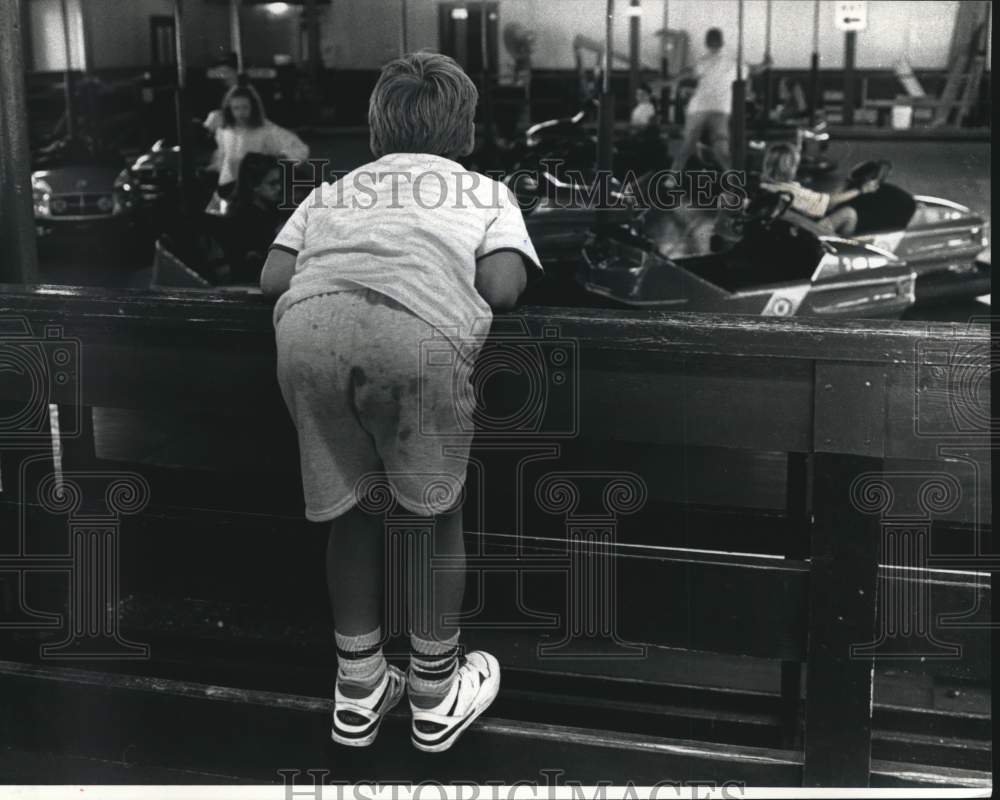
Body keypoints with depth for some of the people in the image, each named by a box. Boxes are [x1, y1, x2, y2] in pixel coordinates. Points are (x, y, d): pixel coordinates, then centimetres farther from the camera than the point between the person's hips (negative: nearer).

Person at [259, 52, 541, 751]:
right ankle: (436, 700, 31)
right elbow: (502, 289, 12)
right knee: (437, 511, 17)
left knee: (353, 507, 21)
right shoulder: (485, 191, 29)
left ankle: (359, 693, 33)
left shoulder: (335, 189, 36)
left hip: (309, 327, 3)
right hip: (422, 335, -3)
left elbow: (272, 279, 23)